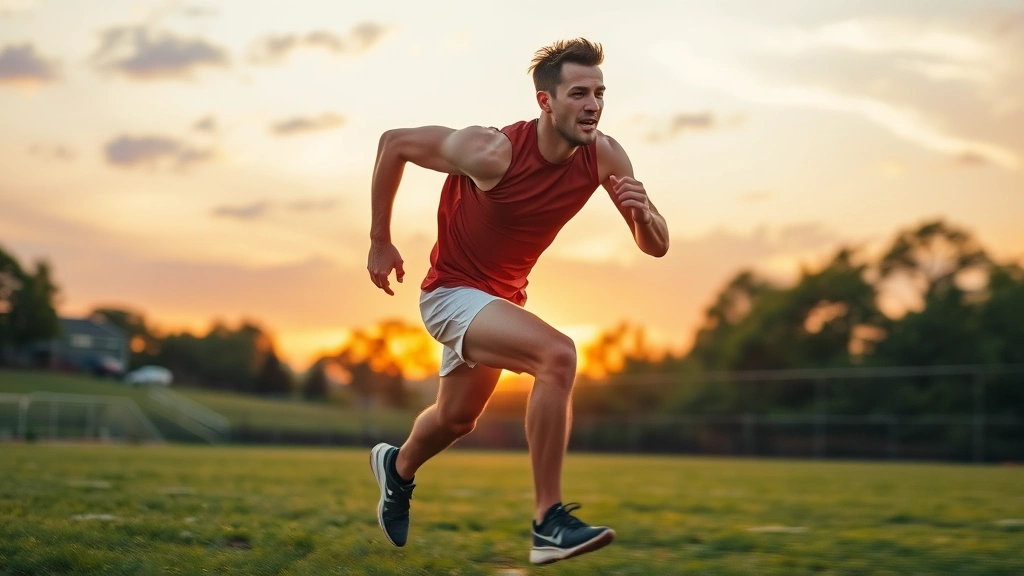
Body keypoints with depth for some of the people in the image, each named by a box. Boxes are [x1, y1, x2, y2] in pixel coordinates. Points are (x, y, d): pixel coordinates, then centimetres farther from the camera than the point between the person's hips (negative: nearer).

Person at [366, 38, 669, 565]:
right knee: (557, 354, -31)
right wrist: (380, 242, -11)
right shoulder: (493, 152, -29)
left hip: (503, 298, 7)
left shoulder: (604, 157, -15)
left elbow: (655, 247, -9)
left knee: (456, 419, 27)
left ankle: (398, 467, 60)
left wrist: (643, 213, -33)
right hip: (451, 292, -7)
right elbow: (393, 143, -16)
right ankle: (549, 523, -25)